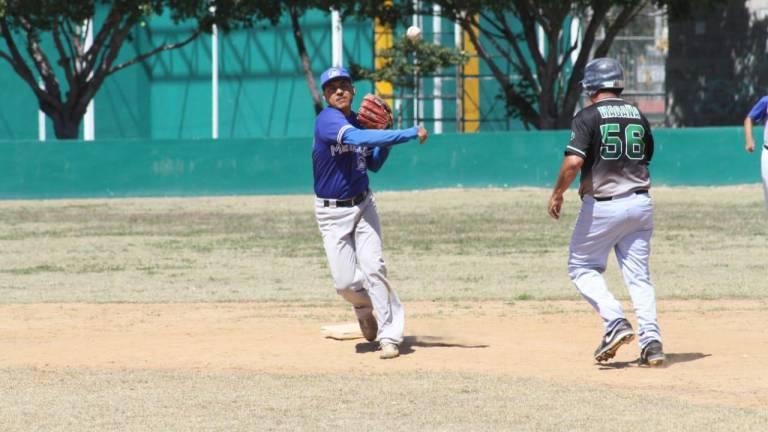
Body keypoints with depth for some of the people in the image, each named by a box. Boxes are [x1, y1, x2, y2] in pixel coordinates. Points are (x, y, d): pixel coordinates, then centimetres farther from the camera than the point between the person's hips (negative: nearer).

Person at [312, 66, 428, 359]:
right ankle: (364, 305, 28)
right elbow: (358, 138, -36)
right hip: (332, 212, -4)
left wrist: (384, 134, -4)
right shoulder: (328, 120, -18)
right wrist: (410, 134, -36)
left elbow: (374, 165, 14)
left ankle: (389, 335, -9)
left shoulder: (359, 122, 4)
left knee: (373, 267, -11)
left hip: (363, 206, 4)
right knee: (345, 282, -7)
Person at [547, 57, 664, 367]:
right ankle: (651, 340, -4)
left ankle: (615, 322, -9)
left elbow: (573, 161, -19)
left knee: (582, 267, 10)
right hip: (639, 202, 5)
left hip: (603, 205, -5)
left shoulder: (588, 117, -9)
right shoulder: (638, 117, 9)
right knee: (638, 274, 8)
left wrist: (557, 193, -6)